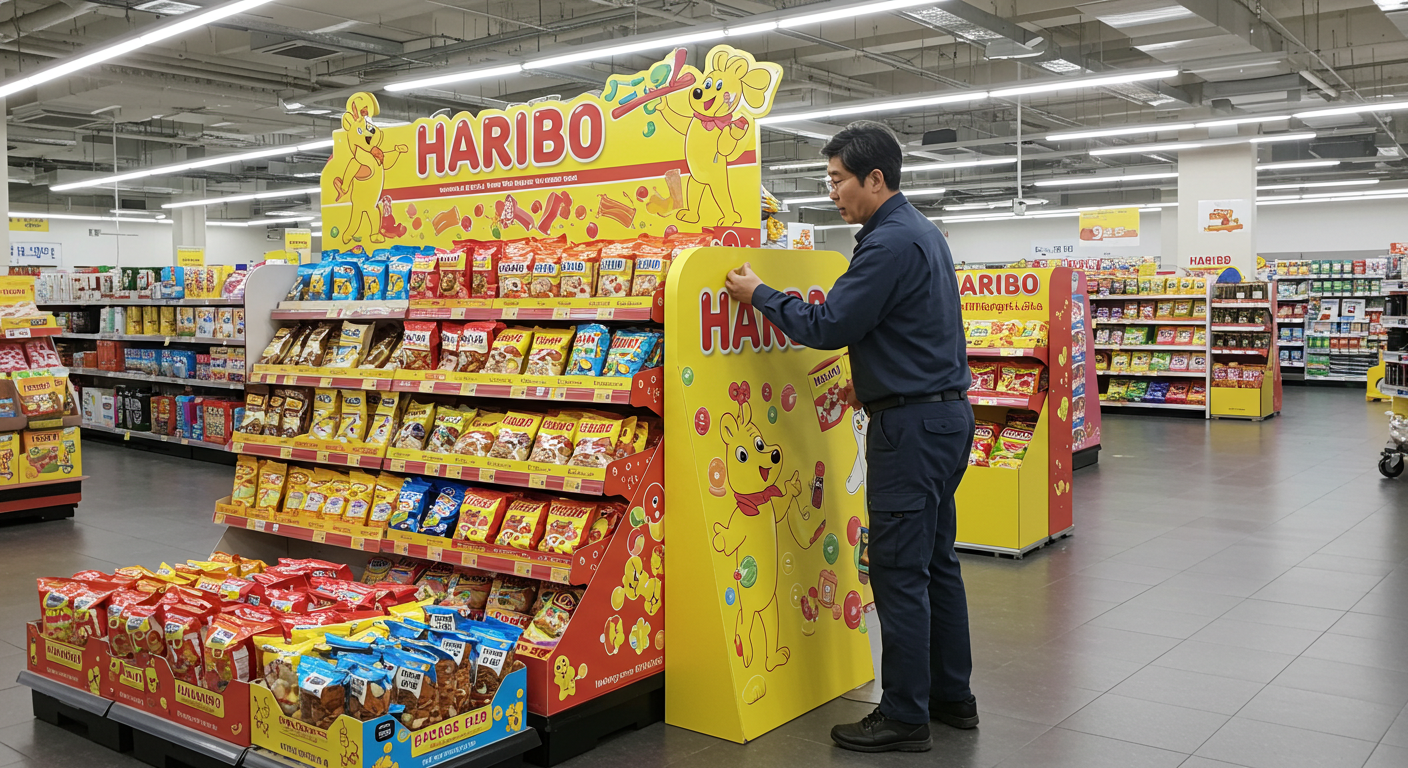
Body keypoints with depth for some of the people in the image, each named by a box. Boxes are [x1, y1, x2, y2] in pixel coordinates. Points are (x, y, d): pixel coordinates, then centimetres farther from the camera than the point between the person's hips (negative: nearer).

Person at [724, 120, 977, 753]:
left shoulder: (891, 242, -17)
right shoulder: (922, 232, 16)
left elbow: (829, 326, -19)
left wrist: (759, 294, -6)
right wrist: (872, 380, 22)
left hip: (912, 426, -11)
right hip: (946, 413, 11)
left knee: (899, 572, -3)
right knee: (936, 563, 16)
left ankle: (905, 718, 6)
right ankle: (951, 696, 27)